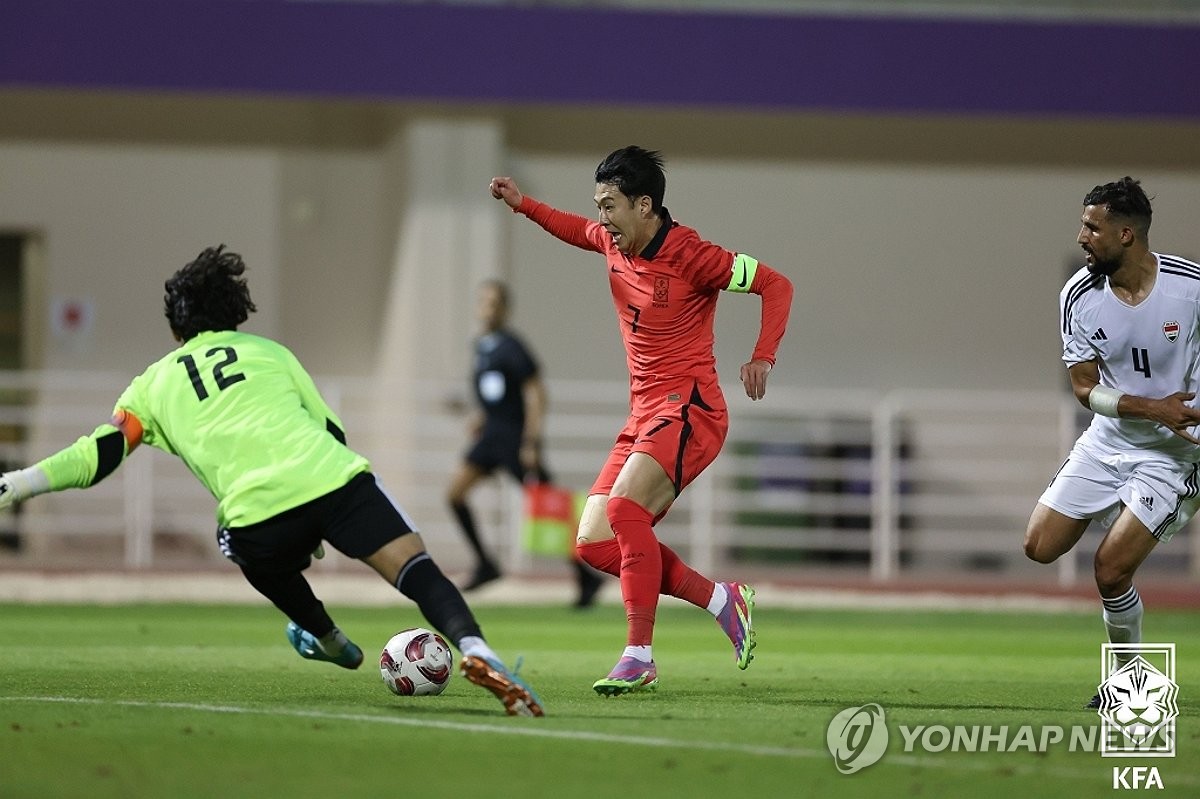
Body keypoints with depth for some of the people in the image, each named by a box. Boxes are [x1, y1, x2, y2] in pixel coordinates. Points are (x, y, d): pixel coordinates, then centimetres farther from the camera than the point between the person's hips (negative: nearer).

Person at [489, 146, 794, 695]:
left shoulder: (690, 256, -14)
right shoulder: (613, 244, 8)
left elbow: (776, 284, -10)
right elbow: (578, 231, 33)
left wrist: (763, 358, -21)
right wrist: (522, 205, 21)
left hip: (690, 410, -9)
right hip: (643, 416, 9)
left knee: (624, 506, -29)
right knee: (594, 543, -1)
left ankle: (639, 659, -27)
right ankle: (724, 601, 7)